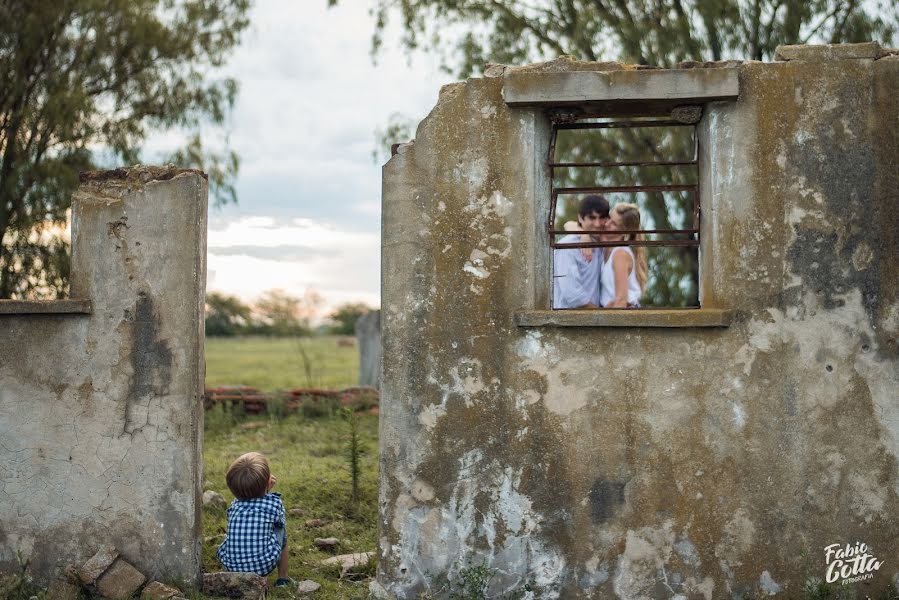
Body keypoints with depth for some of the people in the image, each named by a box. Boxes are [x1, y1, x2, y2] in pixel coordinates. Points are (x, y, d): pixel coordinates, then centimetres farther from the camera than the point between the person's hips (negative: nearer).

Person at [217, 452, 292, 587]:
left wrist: (262, 488, 25)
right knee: (282, 531, 22)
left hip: (232, 565, 3)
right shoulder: (274, 503, -2)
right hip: (264, 566, -3)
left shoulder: (235, 505, 7)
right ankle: (283, 578, 27)